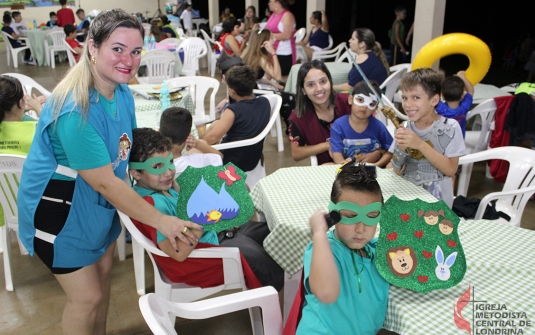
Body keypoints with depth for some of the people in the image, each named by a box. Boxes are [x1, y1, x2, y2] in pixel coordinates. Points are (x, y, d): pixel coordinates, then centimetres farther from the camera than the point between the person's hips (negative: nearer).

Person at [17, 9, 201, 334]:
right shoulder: (75, 110, -33)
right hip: (59, 210, -8)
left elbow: (127, 148, 8)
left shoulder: (121, 93, -6)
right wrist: (162, 221, -26)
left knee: (103, 272, 21)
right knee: (87, 296, 3)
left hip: (96, 203, 8)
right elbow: (106, 183, -30)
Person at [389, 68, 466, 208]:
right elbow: (397, 171, 2)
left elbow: (451, 170, -12)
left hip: (436, 201, -3)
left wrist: (420, 144, -20)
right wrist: (401, 148, -17)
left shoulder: (450, 128, -6)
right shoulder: (404, 128, 2)